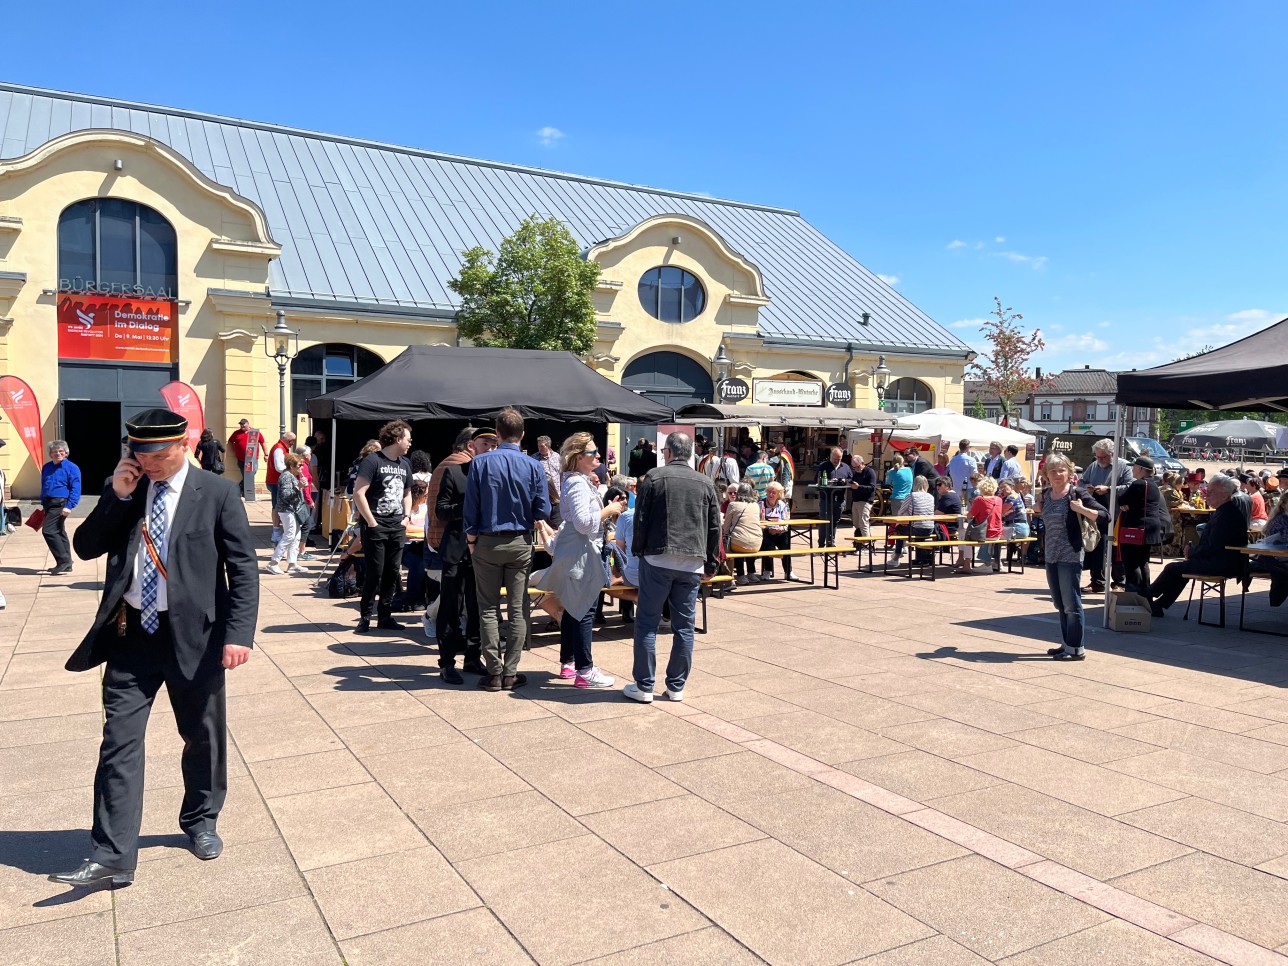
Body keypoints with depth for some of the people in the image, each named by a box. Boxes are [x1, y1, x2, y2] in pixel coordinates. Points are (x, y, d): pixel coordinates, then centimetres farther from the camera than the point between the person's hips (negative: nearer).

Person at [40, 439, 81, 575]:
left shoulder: (71, 468, -8)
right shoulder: (46, 468, 13)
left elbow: (76, 489, -13)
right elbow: (43, 487, 22)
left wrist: (69, 506, -20)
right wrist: (43, 504, 18)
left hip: (61, 504, -8)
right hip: (49, 503, 8)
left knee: (48, 530, -17)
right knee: (59, 533, 12)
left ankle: (63, 560, -13)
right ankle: (66, 564, 19)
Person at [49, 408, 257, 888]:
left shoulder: (216, 492, -6)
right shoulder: (124, 489, 6)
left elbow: (243, 568, -8)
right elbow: (86, 547, 5)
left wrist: (238, 632, -17)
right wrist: (116, 496, -9)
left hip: (193, 635, -3)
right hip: (131, 634, 3)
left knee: (203, 737, 12)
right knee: (118, 743, 2)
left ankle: (201, 821, 35)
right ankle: (112, 857, 10)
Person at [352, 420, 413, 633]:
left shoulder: (405, 463, 14)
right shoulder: (373, 461, -9)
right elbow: (358, 493, -15)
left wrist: (407, 516, 11)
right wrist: (371, 522, -15)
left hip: (397, 528, 7)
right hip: (375, 527, -6)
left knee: (393, 573, 7)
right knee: (375, 573, -4)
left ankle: (385, 617, 16)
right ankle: (365, 617, 9)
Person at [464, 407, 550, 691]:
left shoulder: (480, 463, -7)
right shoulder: (533, 467, -6)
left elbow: (470, 508, -5)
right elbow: (543, 511, -3)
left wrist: (472, 540, 6)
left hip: (487, 543, 0)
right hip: (520, 544, 0)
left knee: (488, 609, 7)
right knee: (518, 610, 6)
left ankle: (494, 673, 8)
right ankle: (510, 673, 9)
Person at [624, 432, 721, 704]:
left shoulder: (654, 478, -2)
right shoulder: (705, 483, 9)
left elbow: (640, 520, -2)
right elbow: (715, 527, 11)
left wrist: (638, 550, 10)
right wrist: (711, 563, 17)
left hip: (658, 559, -3)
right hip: (692, 563, 3)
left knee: (647, 623, 5)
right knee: (684, 626, 9)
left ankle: (644, 686, 8)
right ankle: (676, 687, 14)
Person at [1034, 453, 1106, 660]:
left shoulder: (1077, 493, -10)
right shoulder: (1046, 494, 9)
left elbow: (1104, 515, -13)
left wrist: (1081, 509, -24)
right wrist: (1038, 507, 9)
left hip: (1070, 556, -7)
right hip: (1051, 556, 7)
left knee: (1071, 604, -2)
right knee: (1060, 604, 16)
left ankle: (1077, 649, 7)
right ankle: (1066, 644, 26)